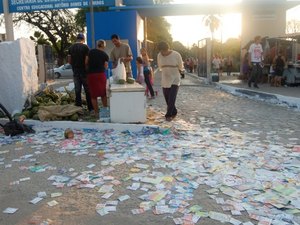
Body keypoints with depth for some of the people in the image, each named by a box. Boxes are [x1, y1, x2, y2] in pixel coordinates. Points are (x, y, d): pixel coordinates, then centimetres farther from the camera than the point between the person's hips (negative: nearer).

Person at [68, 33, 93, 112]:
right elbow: (87, 60, -16)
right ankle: (90, 108, 10)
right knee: (87, 90, 5)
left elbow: (69, 60, 5)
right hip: (84, 71, -4)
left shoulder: (71, 47, 5)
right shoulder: (85, 47, -10)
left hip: (75, 72, 4)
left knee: (77, 90, 8)